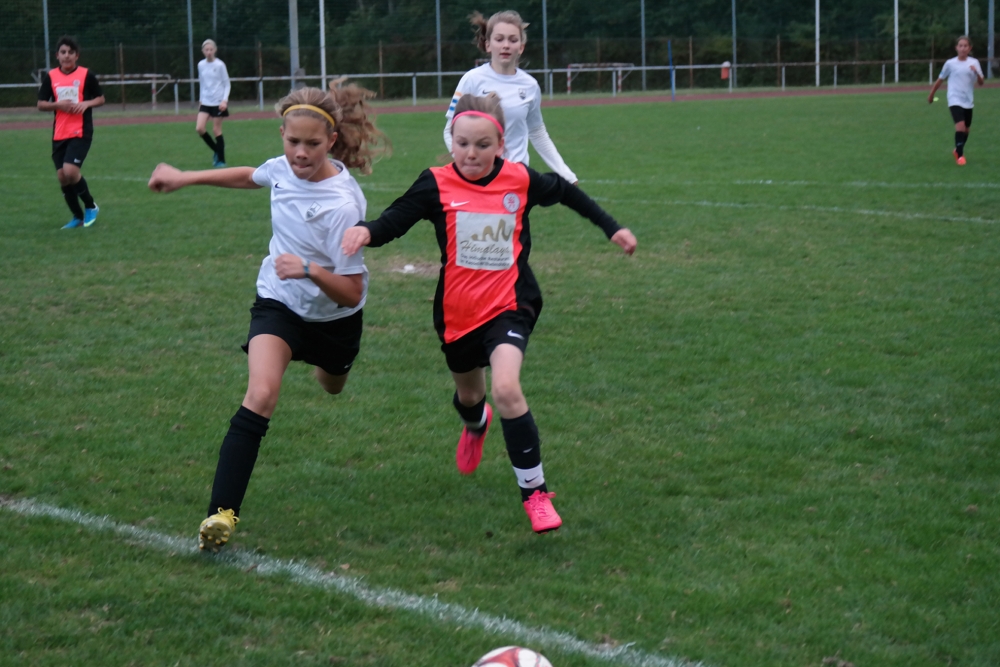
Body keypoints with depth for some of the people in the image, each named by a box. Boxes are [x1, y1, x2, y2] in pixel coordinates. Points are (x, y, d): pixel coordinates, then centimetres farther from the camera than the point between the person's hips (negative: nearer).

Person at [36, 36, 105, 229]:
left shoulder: (86, 75, -3)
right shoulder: (50, 77, 4)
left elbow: (101, 99, 5)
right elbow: (41, 104, 6)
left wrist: (87, 103, -14)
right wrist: (58, 104, -13)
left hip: (81, 132, -4)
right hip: (59, 134, 4)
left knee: (70, 171, -20)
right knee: (62, 176, 3)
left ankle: (91, 206, 4)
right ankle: (78, 217, 21)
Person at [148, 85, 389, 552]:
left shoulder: (343, 205, -33)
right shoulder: (283, 168, -16)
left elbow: (351, 292, -30)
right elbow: (249, 177, 11)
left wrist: (310, 271, -47)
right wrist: (184, 179, 14)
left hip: (333, 316, -1)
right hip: (279, 303, 1)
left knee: (332, 387, 31)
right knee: (261, 396, -24)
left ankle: (322, 361, 72)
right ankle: (222, 513, -27)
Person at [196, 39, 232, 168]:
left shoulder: (220, 65, -8)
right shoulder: (201, 65, 5)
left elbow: (227, 84, -5)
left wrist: (225, 100, -15)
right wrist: (201, 99, 14)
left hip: (218, 102, -4)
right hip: (205, 102, 4)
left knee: (216, 130, -1)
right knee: (199, 128, -9)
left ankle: (221, 160, 11)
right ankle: (216, 150, 14)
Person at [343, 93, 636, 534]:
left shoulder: (520, 180, -6)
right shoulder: (437, 185, -10)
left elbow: (565, 192, 13)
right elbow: (396, 220, -14)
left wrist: (611, 227, 20)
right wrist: (365, 231, -37)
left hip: (509, 305, -2)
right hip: (457, 312, 2)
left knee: (506, 388, -25)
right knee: (469, 393, 24)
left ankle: (534, 491, -14)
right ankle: (475, 424, 65)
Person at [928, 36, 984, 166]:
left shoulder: (974, 63, 1)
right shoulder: (950, 63, -4)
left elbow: (981, 83, -2)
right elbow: (940, 80, 7)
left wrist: (976, 73, -22)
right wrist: (931, 95, 13)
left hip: (968, 101, 4)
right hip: (955, 100, -4)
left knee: (966, 130, 15)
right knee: (960, 126, -21)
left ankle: (958, 150, 39)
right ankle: (960, 155, -11)